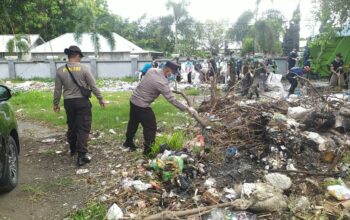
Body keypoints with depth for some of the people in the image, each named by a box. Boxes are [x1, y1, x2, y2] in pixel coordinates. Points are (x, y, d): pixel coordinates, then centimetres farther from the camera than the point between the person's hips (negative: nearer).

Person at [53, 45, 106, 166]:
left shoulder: (60, 70, 0)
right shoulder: (83, 68, -9)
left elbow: (57, 90, 4)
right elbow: (93, 86, -5)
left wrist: (56, 103, 16)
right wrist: (100, 98, 5)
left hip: (68, 102, 4)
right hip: (82, 101, -3)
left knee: (72, 126, 19)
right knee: (83, 128, -1)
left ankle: (73, 149, 36)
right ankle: (81, 155, -5)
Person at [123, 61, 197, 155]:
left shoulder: (152, 70, -1)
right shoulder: (162, 82, -24)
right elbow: (172, 100, -23)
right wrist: (187, 108, -17)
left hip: (133, 100, 9)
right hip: (142, 105, -9)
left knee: (133, 122, 26)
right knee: (151, 127, 3)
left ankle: (128, 142, 45)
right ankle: (148, 150, 12)